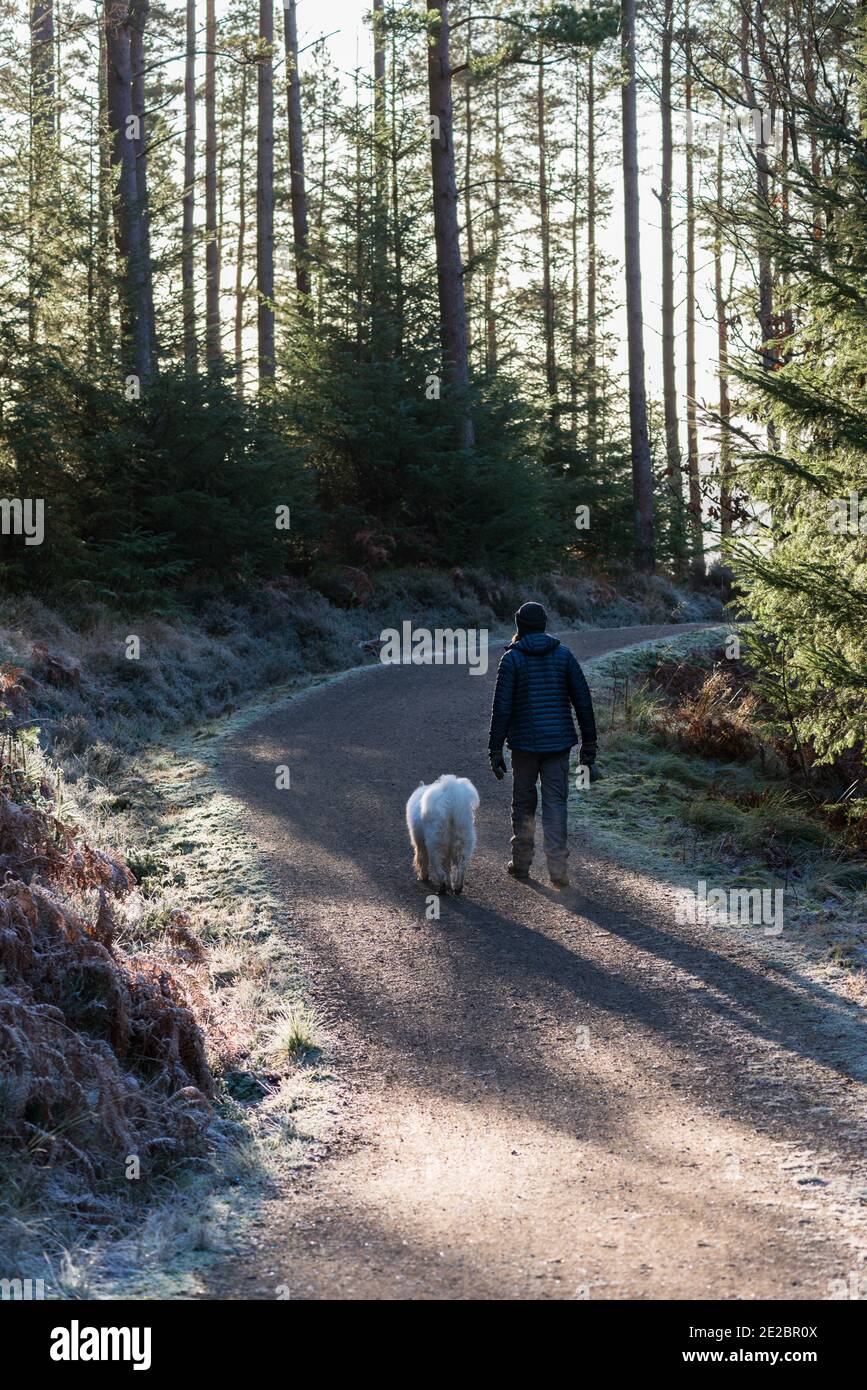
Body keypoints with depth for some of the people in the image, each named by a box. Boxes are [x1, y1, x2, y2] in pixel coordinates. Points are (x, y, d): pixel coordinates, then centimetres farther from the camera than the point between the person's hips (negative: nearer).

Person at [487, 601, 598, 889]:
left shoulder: (512, 658, -5)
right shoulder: (563, 654, 2)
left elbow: (502, 707, -10)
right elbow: (583, 701, 1)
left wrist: (495, 750, -5)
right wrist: (589, 744, 7)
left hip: (524, 743, -1)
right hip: (558, 743, 1)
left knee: (523, 802, 14)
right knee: (555, 804, 2)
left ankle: (521, 863, 22)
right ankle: (558, 870, -7)